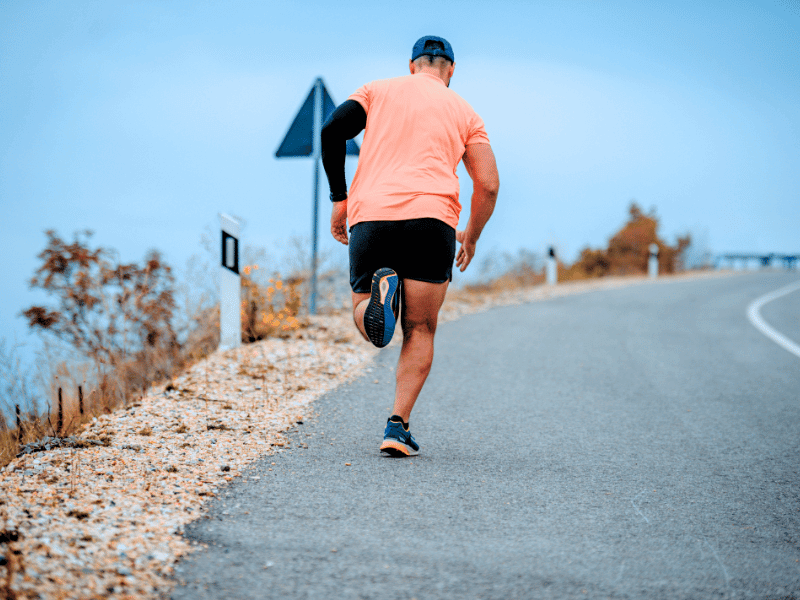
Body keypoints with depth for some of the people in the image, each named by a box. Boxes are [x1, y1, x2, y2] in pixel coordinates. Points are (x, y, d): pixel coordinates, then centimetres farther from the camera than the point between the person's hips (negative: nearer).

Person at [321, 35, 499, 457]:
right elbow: (488, 185, 11)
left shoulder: (378, 90, 20)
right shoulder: (464, 113, 19)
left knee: (365, 319, 16)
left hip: (370, 215, 1)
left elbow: (333, 130, 3)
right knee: (420, 331, 10)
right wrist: (471, 237, 27)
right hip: (431, 217, 0)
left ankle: (380, 292, -20)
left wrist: (339, 200, 9)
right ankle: (398, 426, -6)